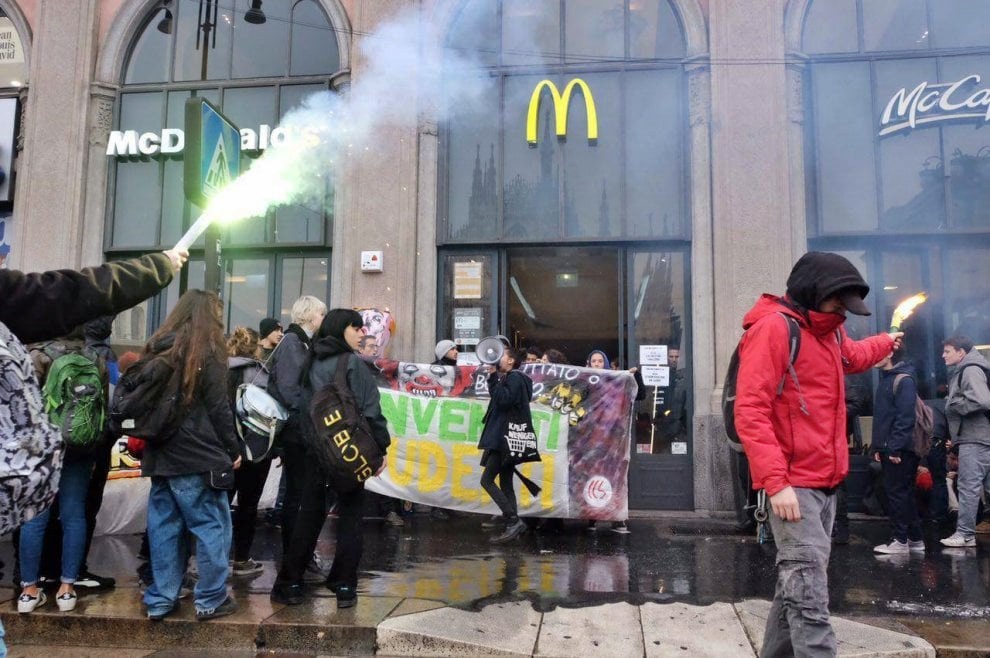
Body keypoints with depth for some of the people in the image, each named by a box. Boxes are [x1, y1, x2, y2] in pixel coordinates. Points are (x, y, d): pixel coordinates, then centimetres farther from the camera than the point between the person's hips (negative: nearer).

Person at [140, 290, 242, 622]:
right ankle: (210, 599, 7)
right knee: (212, 525, 2)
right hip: (197, 455, -7)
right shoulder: (206, 352, -10)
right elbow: (218, 409, -11)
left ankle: (160, 599, 18)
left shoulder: (156, 348, 11)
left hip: (160, 454, 7)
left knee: (164, 526, 12)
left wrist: (149, 444, 20)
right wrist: (233, 450, -2)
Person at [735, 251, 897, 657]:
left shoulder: (828, 329, 16)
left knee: (797, 586, 13)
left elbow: (853, 356, 42)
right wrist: (776, 482, -26)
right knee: (809, 594, -12)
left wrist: (887, 342, 60)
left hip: (825, 483, 9)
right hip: (794, 485, -9)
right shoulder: (774, 327, -13)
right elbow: (750, 411, -20)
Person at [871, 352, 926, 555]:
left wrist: (895, 447, -20)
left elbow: (905, 417, -18)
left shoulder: (903, 380, -11)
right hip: (888, 449, 9)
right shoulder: (885, 379, 16)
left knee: (897, 493, -4)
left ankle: (901, 541, 3)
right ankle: (915, 539, 21)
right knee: (905, 494, 13)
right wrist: (878, 447, 13)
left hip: (900, 450, -9)